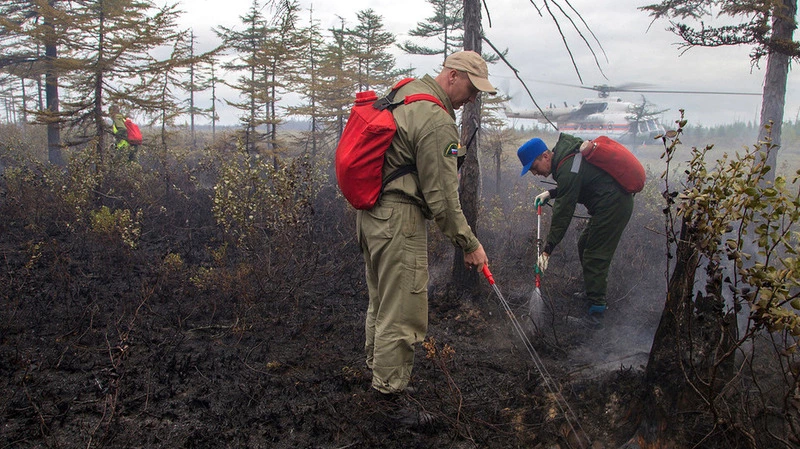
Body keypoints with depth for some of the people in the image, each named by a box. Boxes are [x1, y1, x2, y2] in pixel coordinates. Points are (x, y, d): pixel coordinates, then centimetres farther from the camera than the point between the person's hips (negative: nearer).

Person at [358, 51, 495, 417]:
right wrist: (469, 244, -11)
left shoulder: (405, 91, 11)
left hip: (370, 211, 11)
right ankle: (390, 393, 11)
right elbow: (442, 197, -19)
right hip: (399, 221, -10)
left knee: (381, 297, 25)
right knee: (402, 312, -1)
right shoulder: (437, 123, -19)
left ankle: (375, 362, 44)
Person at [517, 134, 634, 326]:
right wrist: (550, 193, 10)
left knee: (595, 257, -7)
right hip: (619, 201, 11)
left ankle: (597, 309, -1)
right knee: (585, 245, 19)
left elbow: (562, 215, -24)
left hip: (611, 208, -11)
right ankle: (592, 292, 31)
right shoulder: (565, 155, 6)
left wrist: (547, 250, -20)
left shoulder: (567, 171, -25)